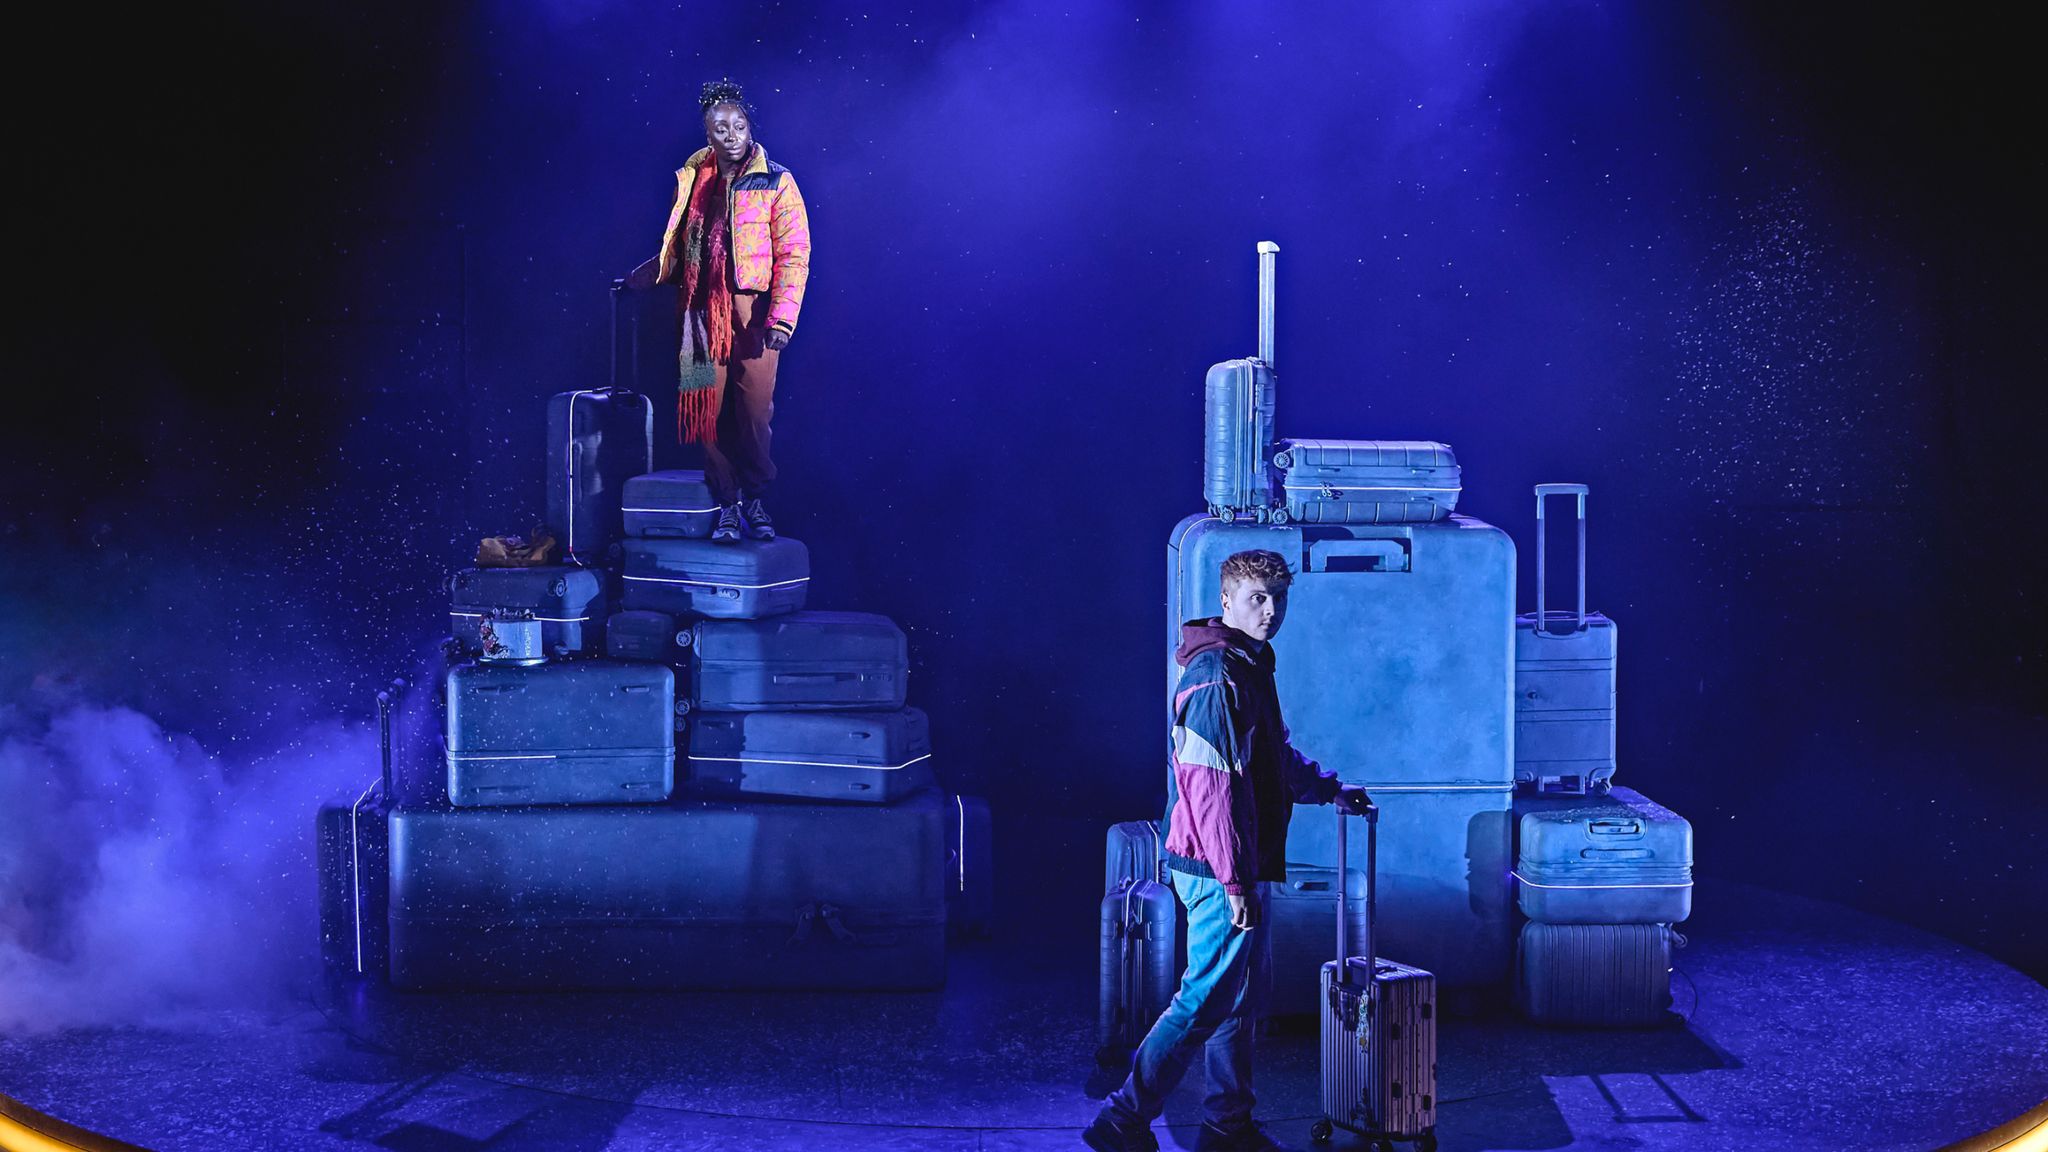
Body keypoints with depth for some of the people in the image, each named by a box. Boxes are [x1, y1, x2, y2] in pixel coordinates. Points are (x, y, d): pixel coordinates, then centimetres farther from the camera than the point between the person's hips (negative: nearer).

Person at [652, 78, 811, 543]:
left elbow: (794, 256, -6)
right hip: (704, 311, 3)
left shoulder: (776, 182, -1)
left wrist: (781, 320, -13)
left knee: (754, 412, -3)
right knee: (710, 413, -1)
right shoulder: (692, 179, 12)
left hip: (752, 310, -3)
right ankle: (728, 506, 7)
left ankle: (755, 501, 13)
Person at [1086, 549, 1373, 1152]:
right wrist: (1234, 880, -25)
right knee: (1209, 999, -8)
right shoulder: (1215, 678, -18)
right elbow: (1209, 788, -24)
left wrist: (1328, 788, 25)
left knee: (1244, 994, 16)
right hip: (1219, 869, -10)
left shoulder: (1251, 667, 15)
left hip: (1245, 866, 10)